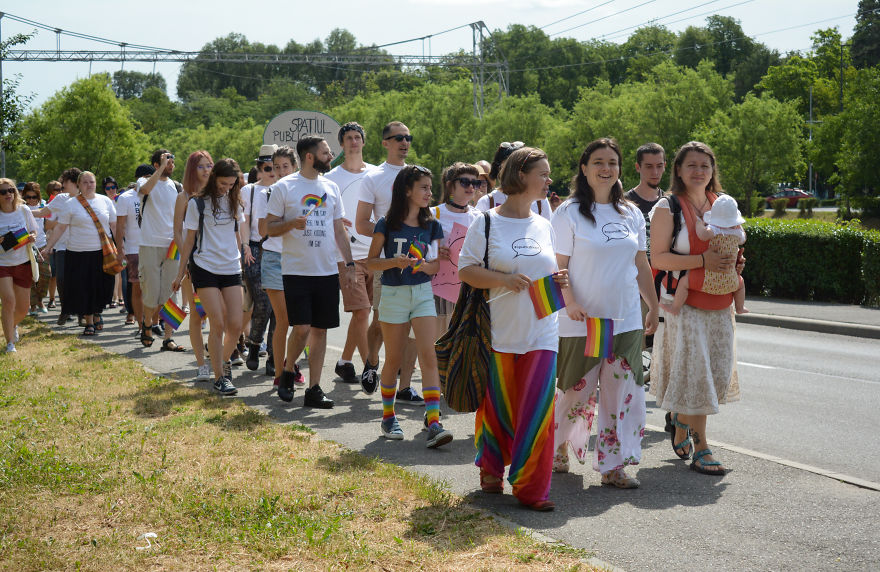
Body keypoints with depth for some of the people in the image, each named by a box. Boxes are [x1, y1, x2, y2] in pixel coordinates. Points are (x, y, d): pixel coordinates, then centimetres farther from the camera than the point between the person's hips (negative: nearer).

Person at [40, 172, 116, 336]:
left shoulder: (105, 201, 8)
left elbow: (114, 226, 12)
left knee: (101, 287, 3)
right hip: (79, 254, -2)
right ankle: (89, 321, 12)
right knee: (83, 289, -1)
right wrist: (48, 247, -3)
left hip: (102, 253, 2)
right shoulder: (71, 204, 1)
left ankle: (97, 313, 29)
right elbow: (60, 228, 2)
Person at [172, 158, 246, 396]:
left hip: (231, 269, 4)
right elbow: (189, 240, 3)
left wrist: (240, 258, 23)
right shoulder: (197, 203, -2)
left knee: (235, 325, -2)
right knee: (218, 324, -9)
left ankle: (224, 361, 25)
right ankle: (219, 377, 0)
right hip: (205, 268, -4)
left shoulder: (234, 201, 10)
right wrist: (180, 272, 4)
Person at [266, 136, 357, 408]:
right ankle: (287, 371, 16)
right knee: (302, 328, -11)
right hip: (297, 270, -4)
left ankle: (314, 389, 9)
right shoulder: (284, 187, -2)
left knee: (320, 329, 3)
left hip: (327, 271, 4)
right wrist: (292, 224, -20)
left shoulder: (331, 187, 12)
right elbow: (270, 227, -1)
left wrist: (350, 263, 9)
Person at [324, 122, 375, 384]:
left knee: (361, 312, 7)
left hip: (375, 253, 4)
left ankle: (344, 362, 22)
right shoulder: (332, 178, 2)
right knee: (361, 311, -11)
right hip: (348, 253, -4)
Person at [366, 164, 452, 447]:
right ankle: (388, 417, 24)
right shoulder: (387, 224, -4)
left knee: (428, 356, -10)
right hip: (393, 294, -2)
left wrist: (425, 265, -15)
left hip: (423, 293, 2)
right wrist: (394, 262, -19)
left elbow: (436, 265, 7)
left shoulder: (431, 225, 5)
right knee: (394, 359, 7)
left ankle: (434, 423, -15)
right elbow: (371, 262, -1)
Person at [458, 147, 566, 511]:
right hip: (500, 332, -3)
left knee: (537, 409, -5)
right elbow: (465, 270, -7)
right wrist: (505, 279, -20)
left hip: (541, 333, 3)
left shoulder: (544, 226, 13)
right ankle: (491, 469, 32)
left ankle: (531, 487, 1)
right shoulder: (487, 223, -3)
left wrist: (559, 281, 1)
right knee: (497, 406, 8)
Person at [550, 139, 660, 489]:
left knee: (621, 393, 1)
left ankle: (613, 466, 9)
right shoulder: (569, 213, -4)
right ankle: (558, 450, 27)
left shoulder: (631, 214, 12)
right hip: (582, 322, -4)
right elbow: (557, 265, -7)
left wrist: (654, 307, 17)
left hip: (626, 322, 4)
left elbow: (641, 265, 18)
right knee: (577, 391, 2)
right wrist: (570, 302, -20)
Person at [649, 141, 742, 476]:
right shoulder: (667, 208, -5)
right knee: (694, 371, -6)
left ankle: (679, 419, 31)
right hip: (684, 301, -6)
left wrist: (735, 264, 3)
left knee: (718, 372, 6)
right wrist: (702, 261, -21)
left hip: (719, 303, 6)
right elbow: (658, 258, -13)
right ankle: (700, 448, 4)